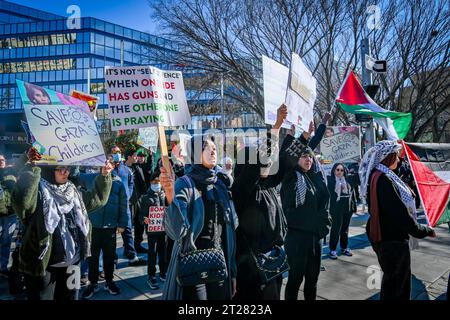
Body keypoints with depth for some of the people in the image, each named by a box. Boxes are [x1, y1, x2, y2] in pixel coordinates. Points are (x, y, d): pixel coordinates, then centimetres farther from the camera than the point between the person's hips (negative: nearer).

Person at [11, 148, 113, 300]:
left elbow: (97, 198, 19)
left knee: (68, 296, 21)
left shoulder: (72, 191, 8)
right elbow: (21, 199, -37)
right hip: (43, 265, -6)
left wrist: (104, 176, 7)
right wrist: (32, 167, -38)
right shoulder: (39, 192, -14)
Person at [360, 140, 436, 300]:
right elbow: (399, 212, -24)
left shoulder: (377, 176, 9)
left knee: (394, 281, 23)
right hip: (392, 239, -10)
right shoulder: (383, 179, -22)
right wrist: (425, 230, -12)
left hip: (386, 236, 10)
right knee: (396, 285, 6)